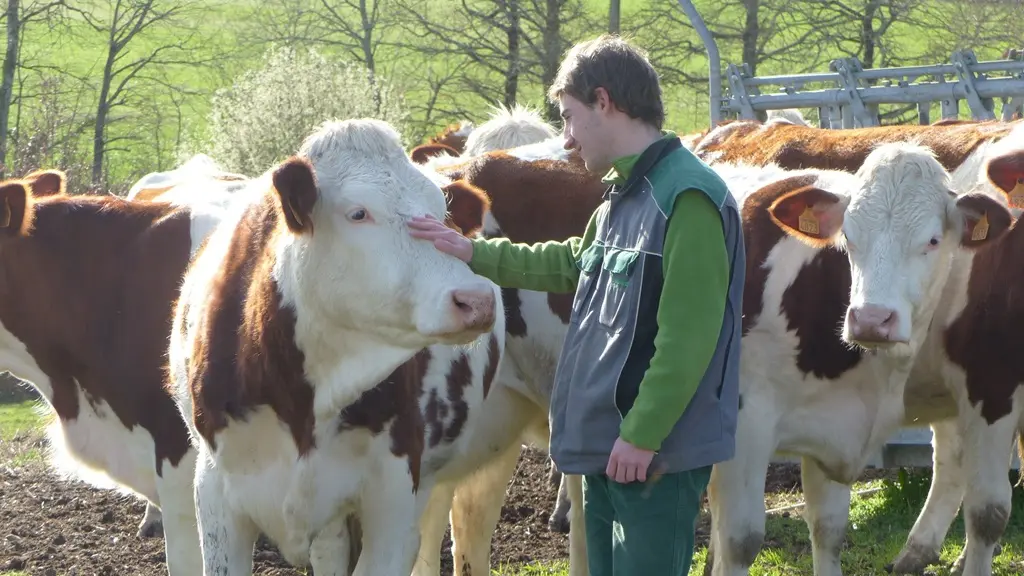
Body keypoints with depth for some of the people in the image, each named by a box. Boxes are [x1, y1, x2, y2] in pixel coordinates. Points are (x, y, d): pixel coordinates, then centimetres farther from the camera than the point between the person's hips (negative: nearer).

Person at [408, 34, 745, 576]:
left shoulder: (687, 197, -16)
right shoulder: (623, 195, 14)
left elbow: (689, 336, -21)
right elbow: (572, 264, 33)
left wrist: (642, 435, -21)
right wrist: (474, 252, 30)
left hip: (657, 454, -10)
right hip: (606, 448, 10)